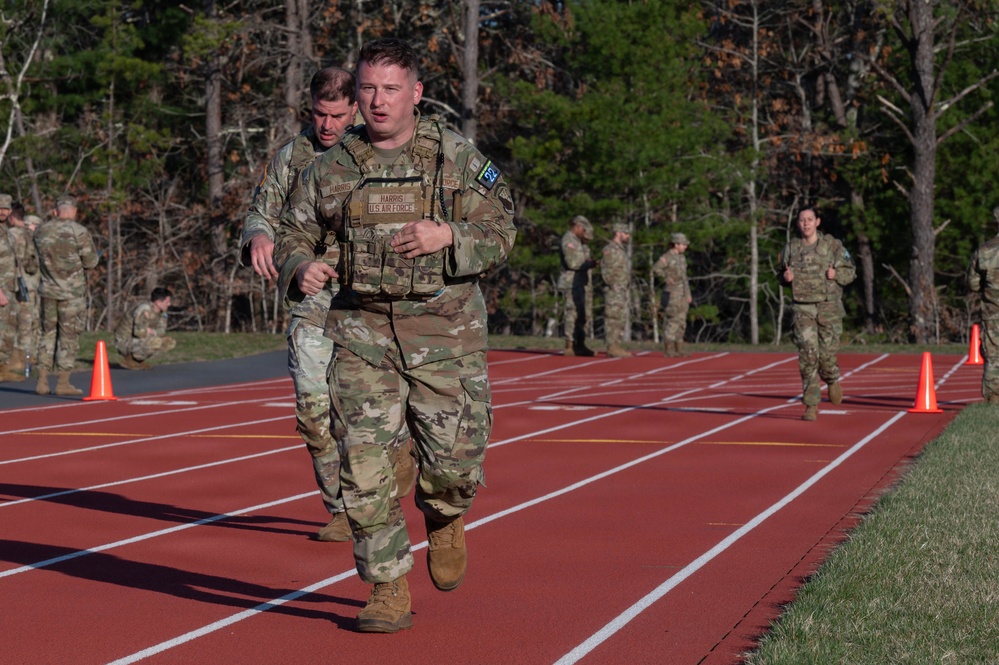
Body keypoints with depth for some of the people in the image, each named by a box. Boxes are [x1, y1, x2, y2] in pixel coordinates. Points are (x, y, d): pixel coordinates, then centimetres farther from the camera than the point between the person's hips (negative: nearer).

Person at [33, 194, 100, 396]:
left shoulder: (41, 230, 1)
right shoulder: (79, 232, -13)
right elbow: (91, 262, -7)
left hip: (48, 290, 4)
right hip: (72, 292, -4)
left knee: (48, 334, 13)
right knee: (69, 336, 2)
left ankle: (42, 381, 9)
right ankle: (63, 383, 2)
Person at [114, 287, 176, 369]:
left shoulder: (160, 311, 3)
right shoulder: (145, 310, -25)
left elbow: (162, 331, 5)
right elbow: (139, 332, -33)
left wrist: (152, 332, -17)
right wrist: (149, 332, -12)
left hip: (140, 341, 10)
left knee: (171, 342, 4)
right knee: (156, 342, -33)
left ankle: (138, 359, 9)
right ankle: (129, 359, -10)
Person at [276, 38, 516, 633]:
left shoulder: (459, 158, 2)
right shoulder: (331, 168, 7)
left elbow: (501, 233, 0)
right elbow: (295, 236, 14)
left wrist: (448, 236, -20)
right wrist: (303, 267, -9)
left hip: (445, 330, -1)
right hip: (363, 332, 1)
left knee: (455, 462, -6)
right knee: (365, 466, -6)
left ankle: (444, 520, 32)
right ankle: (390, 595, 5)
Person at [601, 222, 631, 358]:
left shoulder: (622, 249, 19)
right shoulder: (610, 249, -11)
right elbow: (606, 270, -17)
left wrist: (627, 290, 20)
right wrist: (612, 285, -19)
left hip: (623, 290, 10)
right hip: (614, 290, -10)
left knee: (621, 319, 8)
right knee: (613, 319, -10)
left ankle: (616, 347, 10)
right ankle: (612, 348, -11)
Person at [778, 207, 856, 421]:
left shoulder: (832, 245, 1)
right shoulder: (791, 248, 7)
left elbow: (850, 272, 6)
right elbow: (780, 273, 20)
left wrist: (836, 274, -14)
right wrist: (785, 277, -3)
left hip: (828, 307, -1)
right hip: (802, 308, 1)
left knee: (827, 354, -3)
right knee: (807, 355, -9)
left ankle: (833, 380, 34)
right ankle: (812, 405, -5)